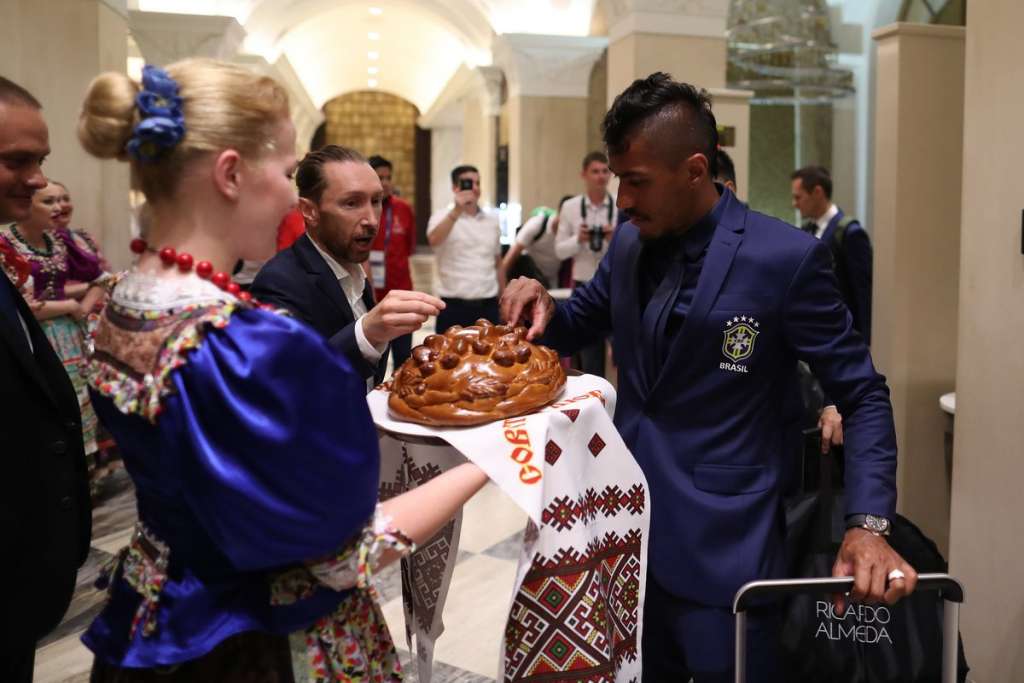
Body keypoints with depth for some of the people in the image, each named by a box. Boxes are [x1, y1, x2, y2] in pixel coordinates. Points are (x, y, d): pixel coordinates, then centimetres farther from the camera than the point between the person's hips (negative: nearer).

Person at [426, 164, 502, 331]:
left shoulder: (492, 221, 11)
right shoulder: (443, 216, -2)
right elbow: (434, 240, -24)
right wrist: (457, 210, -31)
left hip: (488, 306, 4)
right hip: (454, 307, -4)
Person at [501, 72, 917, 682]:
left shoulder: (787, 257, -15)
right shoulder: (630, 243, 3)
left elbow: (863, 396, -9)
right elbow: (581, 323, 18)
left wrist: (868, 524, -22)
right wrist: (542, 308, -6)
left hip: (723, 550, -5)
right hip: (629, 532, 6)